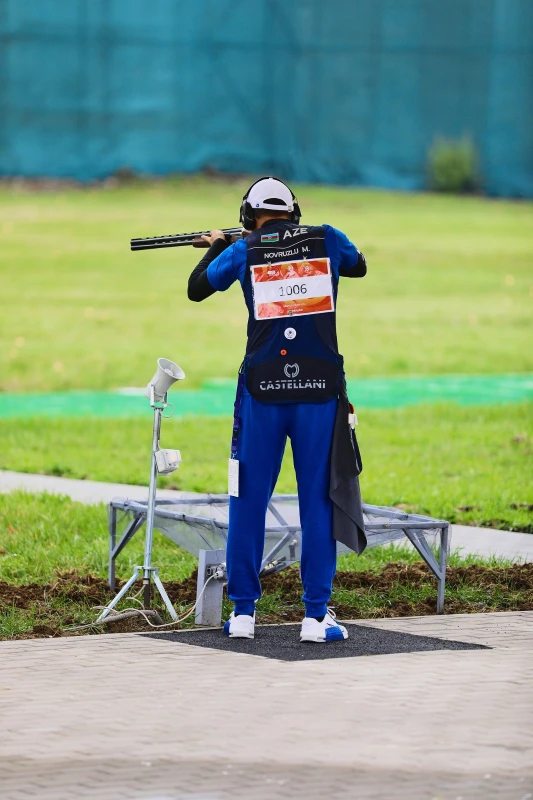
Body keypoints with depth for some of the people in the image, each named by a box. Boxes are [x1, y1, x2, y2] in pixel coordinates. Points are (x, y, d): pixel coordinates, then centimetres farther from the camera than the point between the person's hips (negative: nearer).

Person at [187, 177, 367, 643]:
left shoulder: (243, 251, 3)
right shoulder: (327, 240, 6)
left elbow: (196, 289, 16)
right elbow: (359, 267, 28)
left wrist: (215, 245, 32)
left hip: (263, 390, 0)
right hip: (319, 389, 0)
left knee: (250, 500, 9)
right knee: (318, 500, 3)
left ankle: (243, 612, 11)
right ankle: (316, 616, 1)